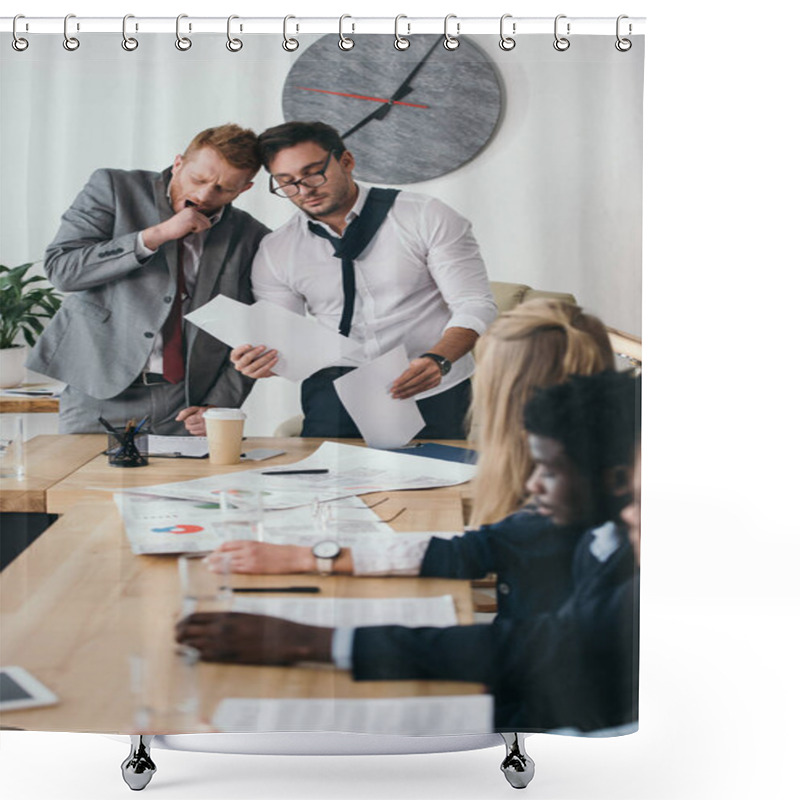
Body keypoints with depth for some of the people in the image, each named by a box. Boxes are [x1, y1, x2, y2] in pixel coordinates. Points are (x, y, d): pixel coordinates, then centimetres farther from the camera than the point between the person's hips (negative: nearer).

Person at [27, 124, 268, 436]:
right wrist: (157, 235, -16)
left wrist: (219, 405, -5)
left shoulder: (250, 238, 4)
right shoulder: (114, 189, 0)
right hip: (100, 392, -1)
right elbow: (60, 269, -11)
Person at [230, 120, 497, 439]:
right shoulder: (275, 253, 6)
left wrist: (437, 360, -25)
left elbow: (476, 306, -6)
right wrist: (261, 362, -18)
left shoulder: (427, 217, -3)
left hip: (432, 390, -1)